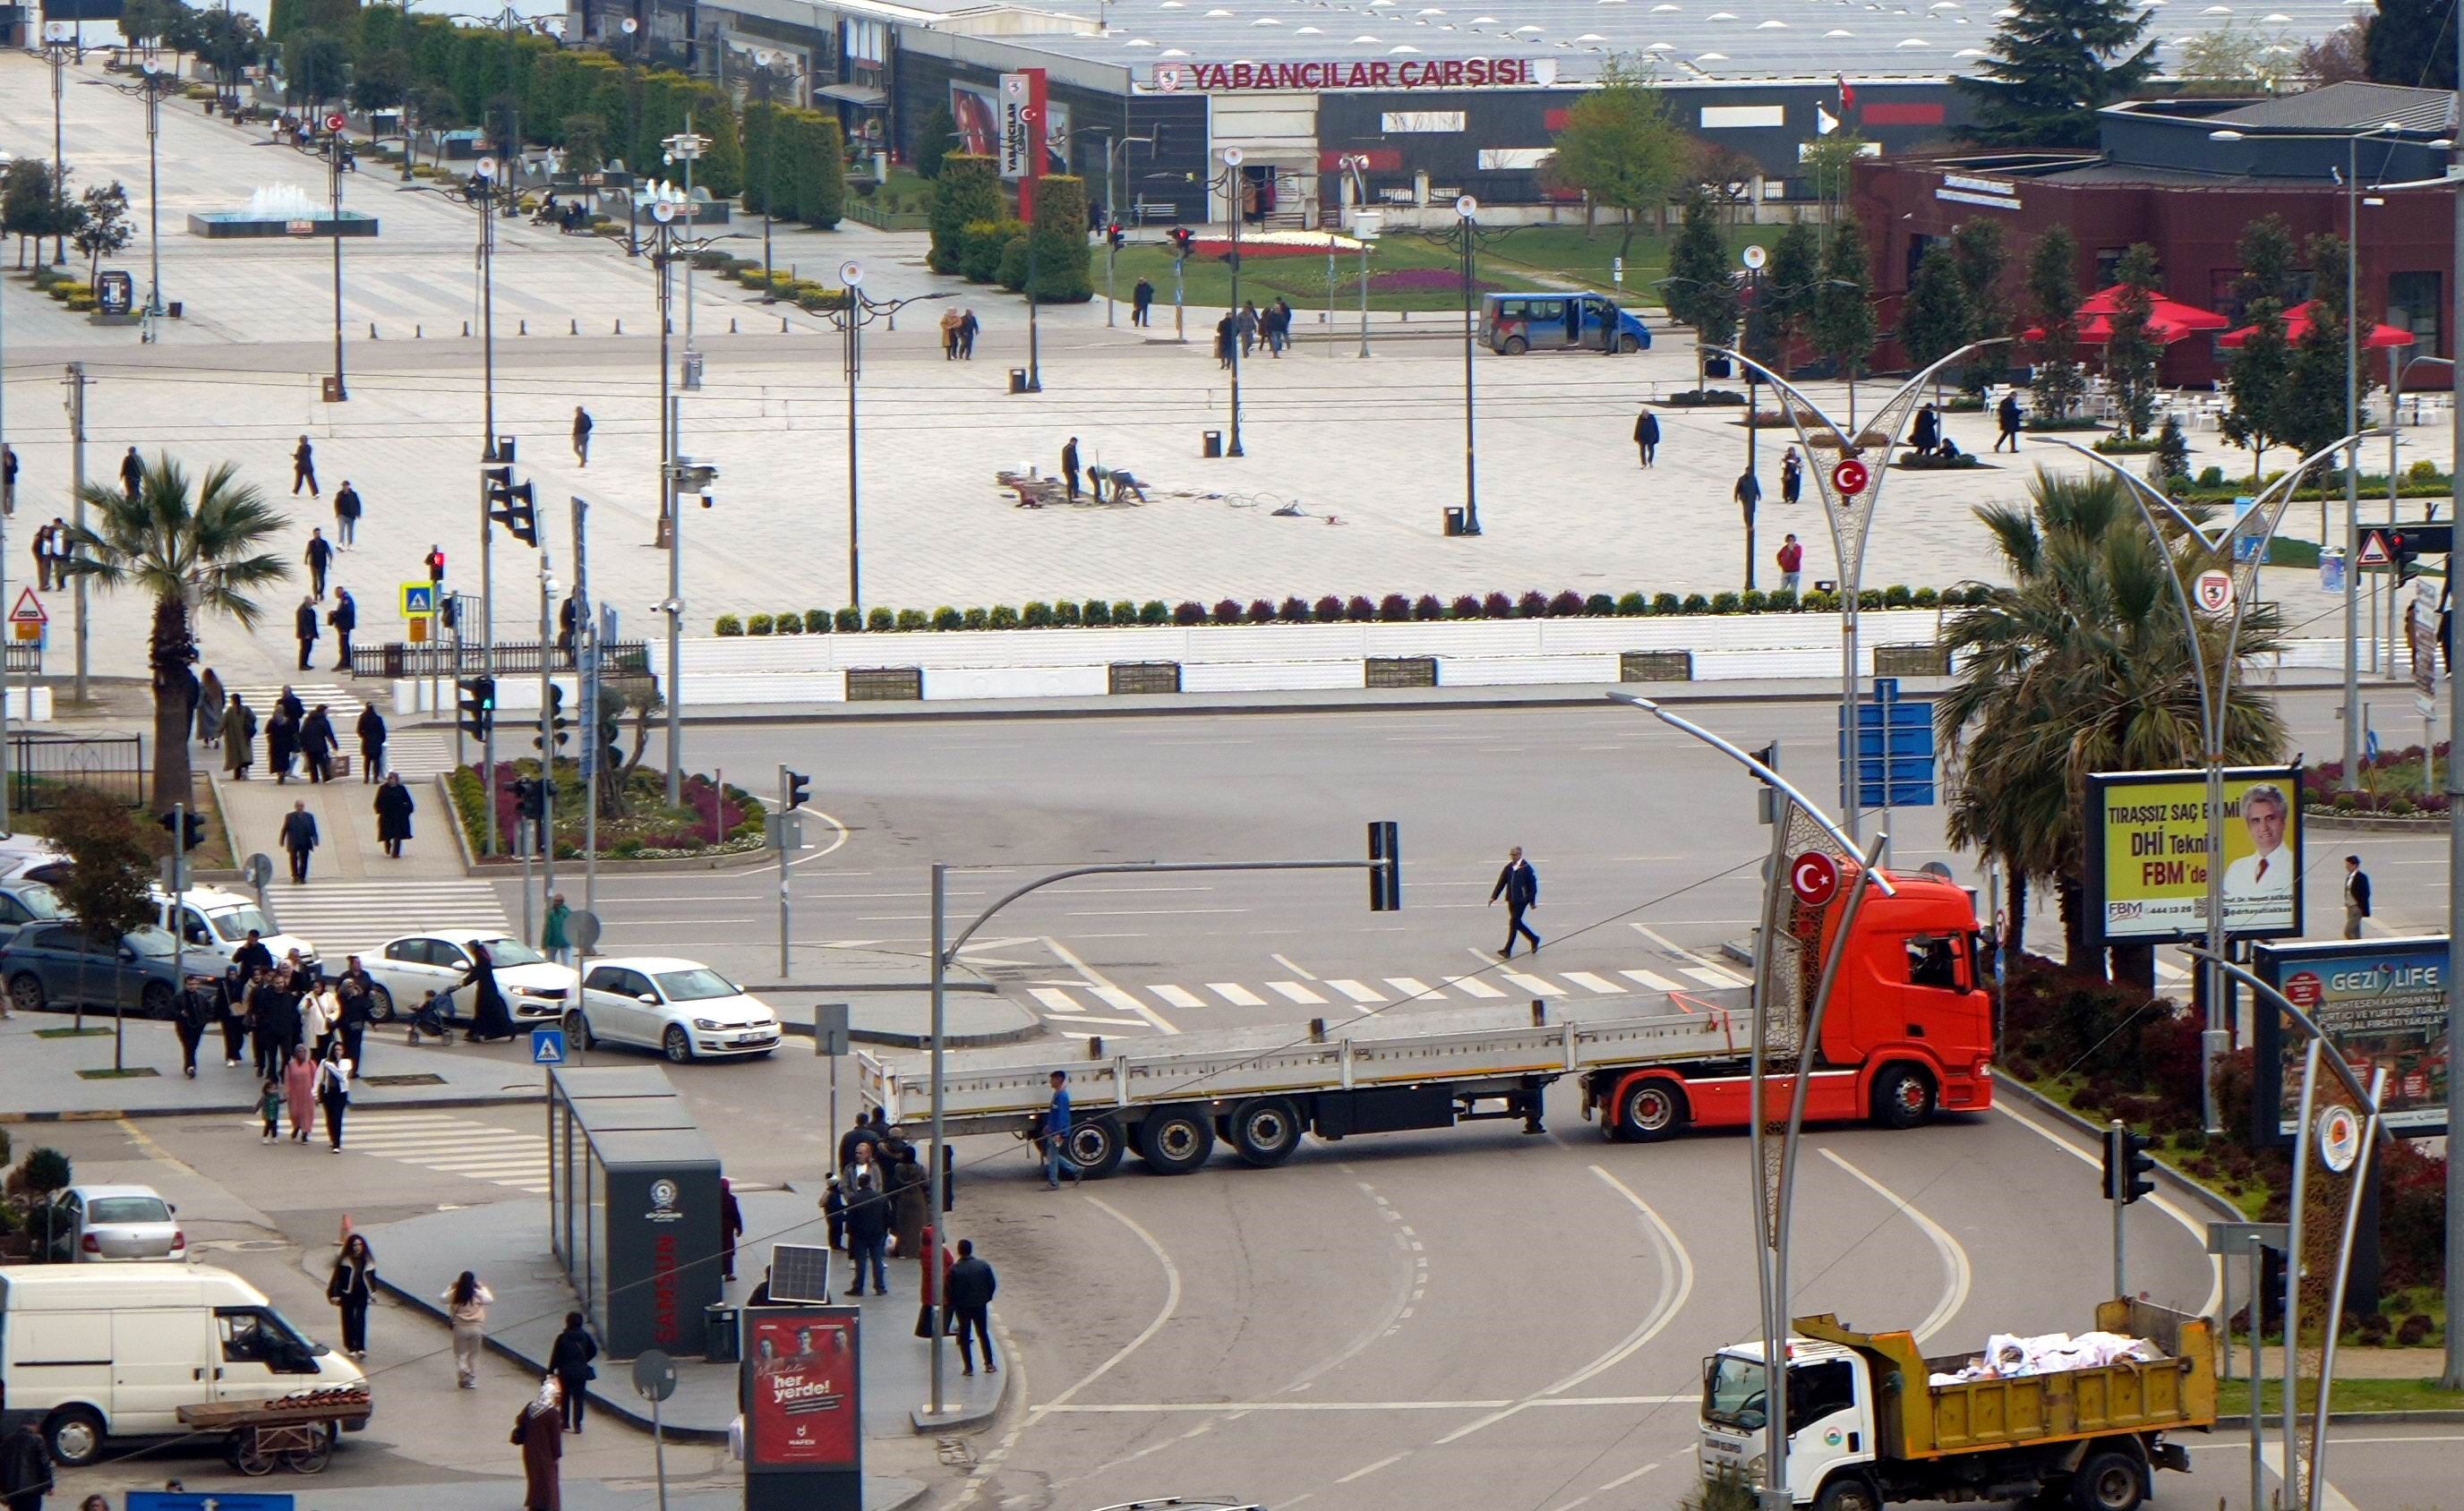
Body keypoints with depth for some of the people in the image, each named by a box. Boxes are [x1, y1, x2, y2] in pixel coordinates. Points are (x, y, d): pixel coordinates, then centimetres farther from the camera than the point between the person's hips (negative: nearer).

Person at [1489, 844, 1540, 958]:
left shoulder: (1526, 868, -9)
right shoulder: (1509, 868, 8)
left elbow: (1532, 885, -6)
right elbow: (1501, 882, 10)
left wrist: (1532, 901, -6)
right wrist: (1494, 897, 3)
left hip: (1521, 900, -7)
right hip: (1511, 900, 7)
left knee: (1513, 923, -9)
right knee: (1517, 923, 14)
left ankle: (1508, 951, -8)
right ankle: (1534, 939, 35)